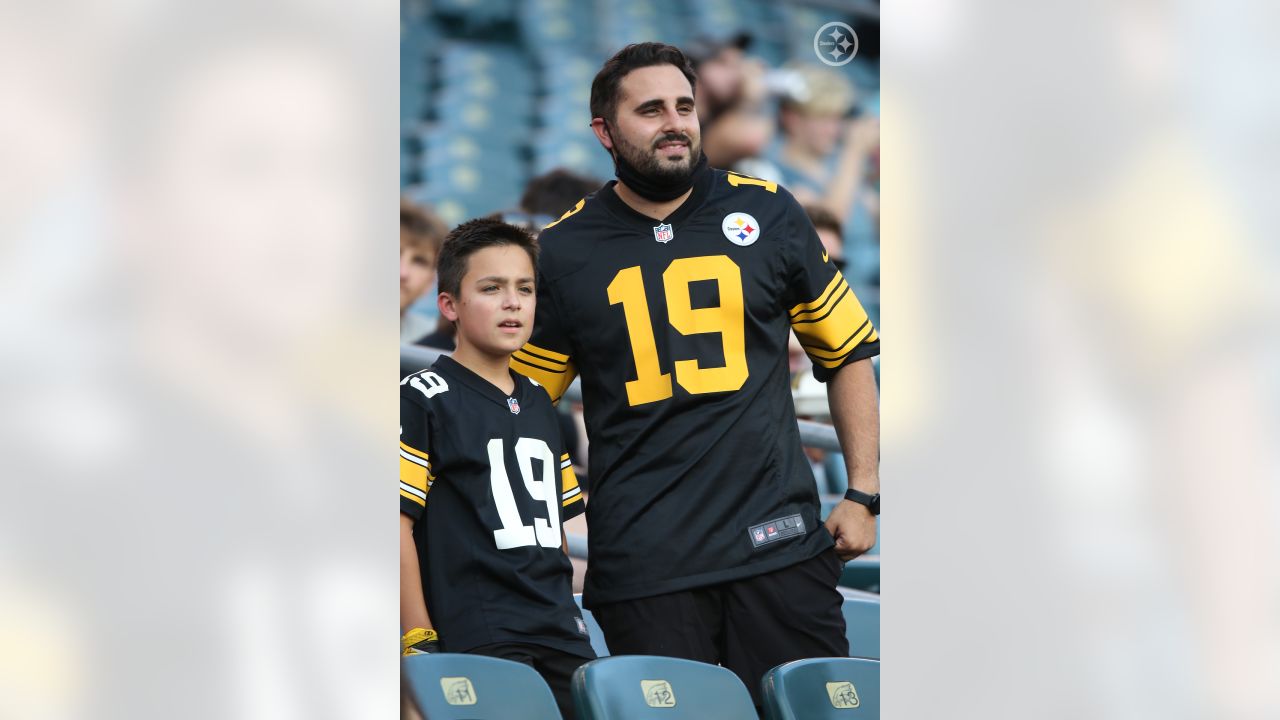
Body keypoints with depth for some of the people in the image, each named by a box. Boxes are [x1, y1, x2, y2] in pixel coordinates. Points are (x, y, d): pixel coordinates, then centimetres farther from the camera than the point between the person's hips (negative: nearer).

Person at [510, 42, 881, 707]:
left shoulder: (768, 214, 8)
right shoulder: (565, 251, 6)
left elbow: (847, 352, 15)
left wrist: (863, 495, 6)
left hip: (779, 546, 1)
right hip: (642, 566, -1)